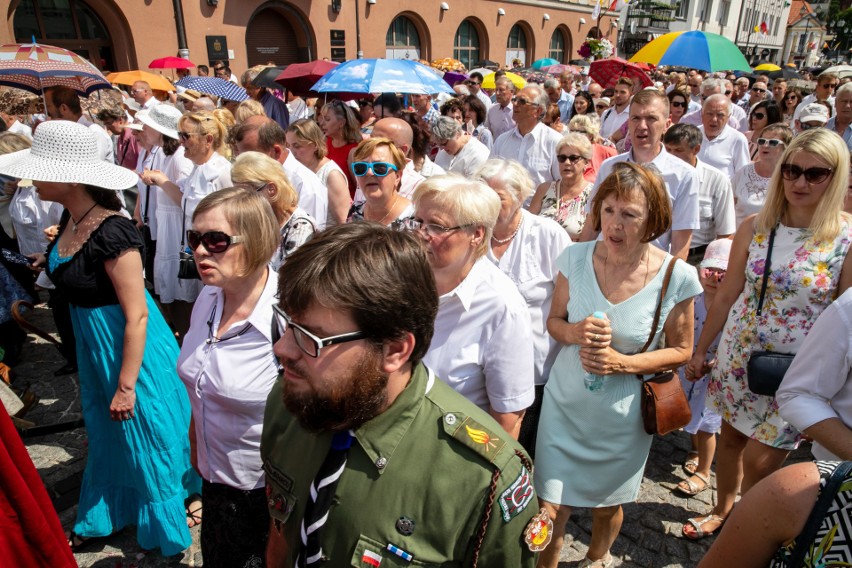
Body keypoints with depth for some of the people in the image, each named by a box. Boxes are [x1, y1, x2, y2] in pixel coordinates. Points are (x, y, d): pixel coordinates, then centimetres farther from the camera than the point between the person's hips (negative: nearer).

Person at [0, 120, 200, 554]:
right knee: (106, 431, 25)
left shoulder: (112, 232, -28)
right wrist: (54, 256, 2)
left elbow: (136, 316, -26)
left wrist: (126, 385, -21)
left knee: (144, 432, 12)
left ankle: (167, 522, 37)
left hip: (129, 344, -8)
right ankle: (102, 517, 49)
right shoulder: (71, 217, -2)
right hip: (92, 340, 9)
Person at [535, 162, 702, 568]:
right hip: (564, 403, 1)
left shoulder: (677, 277, -16)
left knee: (606, 505, 24)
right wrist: (575, 332, -21)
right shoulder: (575, 258, -12)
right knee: (550, 510, 5)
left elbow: (680, 351, -4)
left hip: (622, 415, 0)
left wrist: (623, 363, -20)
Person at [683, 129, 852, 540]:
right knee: (730, 438, 19)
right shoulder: (754, 228, -2)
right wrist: (700, 349, 9)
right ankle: (722, 511, 44)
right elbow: (728, 295, 5)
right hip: (737, 358, 4)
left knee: (758, 462, 2)